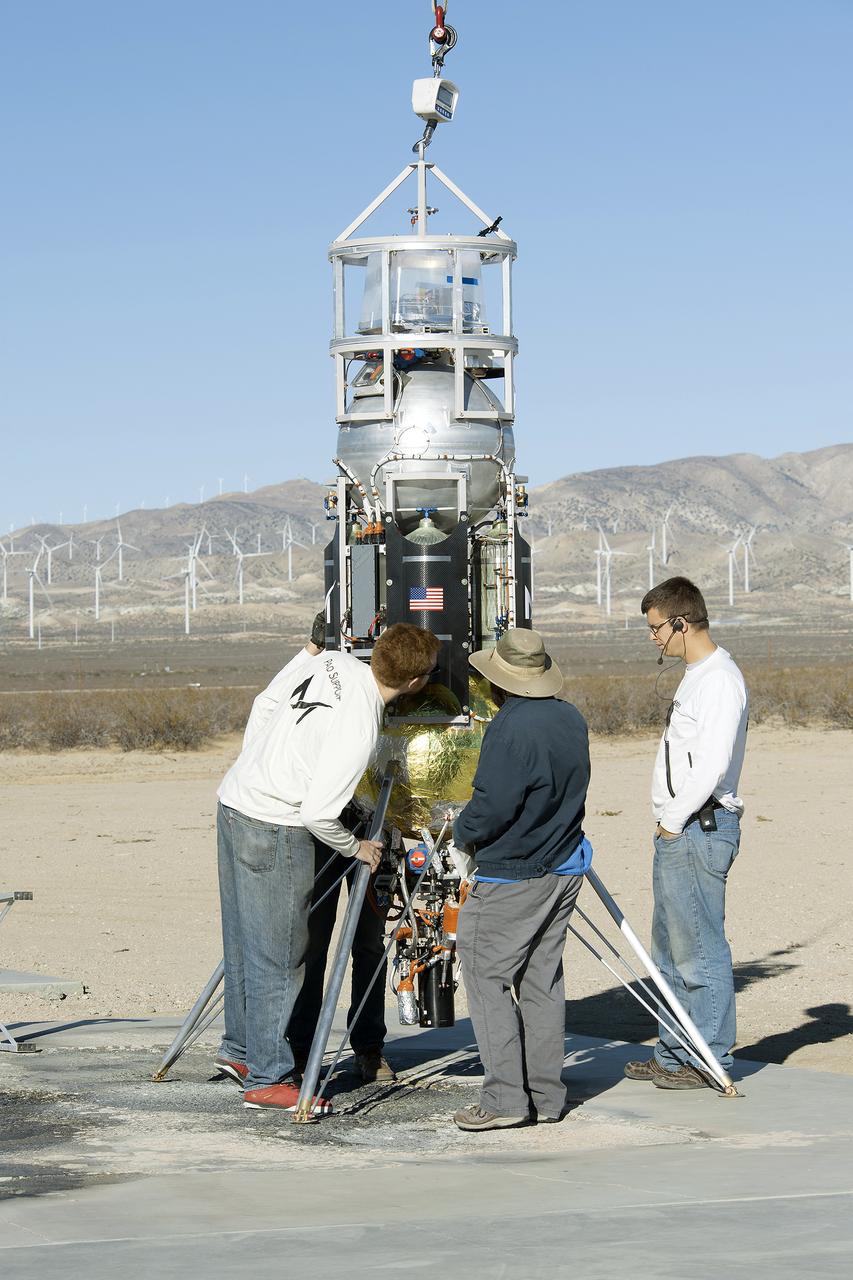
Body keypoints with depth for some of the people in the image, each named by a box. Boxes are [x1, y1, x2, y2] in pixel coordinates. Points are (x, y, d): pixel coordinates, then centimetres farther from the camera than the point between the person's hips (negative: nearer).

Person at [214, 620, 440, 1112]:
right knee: (279, 957, 1)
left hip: (234, 800, 9)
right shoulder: (359, 729, -25)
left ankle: (240, 1048, 32)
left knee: (246, 941, 20)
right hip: (274, 830, -9)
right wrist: (357, 848, -5)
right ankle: (268, 1078, 7)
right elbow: (318, 813, -22)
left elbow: (265, 705, 11)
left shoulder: (335, 662, -2)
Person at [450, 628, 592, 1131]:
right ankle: (546, 1094, 15)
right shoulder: (572, 720, 6)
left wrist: (464, 833, -2)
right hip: (565, 869, 8)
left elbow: (491, 807, -22)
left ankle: (505, 1097, -5)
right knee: (542, 980, 13)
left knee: (487, 976, -1)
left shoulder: (510, 728, -20)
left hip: (510, 878, -8)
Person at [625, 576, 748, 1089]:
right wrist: (669, 823, 15)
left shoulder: (719, 681, -15)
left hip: (699, 829, -11)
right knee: (671, 950, 15)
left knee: (700, 950, -6)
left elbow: (711, 765, -22)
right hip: (678, 832, 11)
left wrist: (674, 821, -14)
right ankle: (674, 1053, 23)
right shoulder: (696, 676, 17)